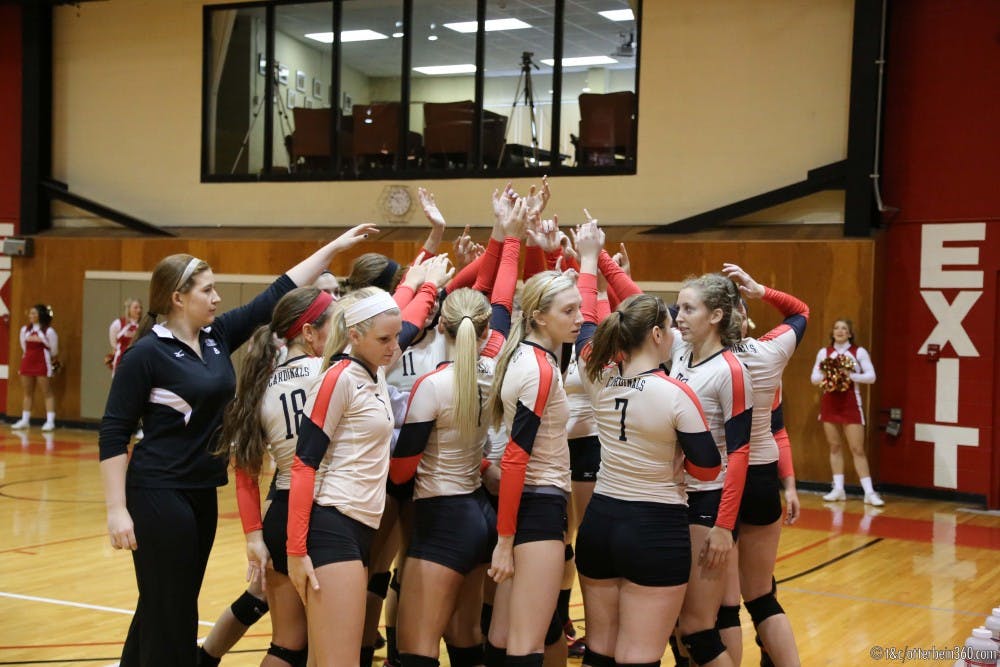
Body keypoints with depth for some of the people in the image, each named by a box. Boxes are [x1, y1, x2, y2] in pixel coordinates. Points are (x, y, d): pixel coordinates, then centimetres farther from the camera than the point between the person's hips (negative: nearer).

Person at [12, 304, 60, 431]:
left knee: (47, 393, -4)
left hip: (42, 363, -6)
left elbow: (54, 350, -1)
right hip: (27, 363, 6)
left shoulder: (49, 331, -11)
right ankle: (25, 420, 18)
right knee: (27, 393, 11)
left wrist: (54, 362, 10)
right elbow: (24, 348, 17)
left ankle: (50, 421, -5)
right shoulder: (25, 329, 6)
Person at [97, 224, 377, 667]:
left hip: (203, 493, 7)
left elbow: (276, 296, 10)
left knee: (168, 606, 16)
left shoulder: (218, 335, 6)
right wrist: (117, 510, -17)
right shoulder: (146, 353, -13)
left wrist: (335, 247, 10)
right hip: (159, 495, -7)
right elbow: (113, 434, -12)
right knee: (169, 613, -2)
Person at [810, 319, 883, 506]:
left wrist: (851, 375, -20)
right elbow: (814, 378, 6)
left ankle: (869, 492, -4)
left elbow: (871, 377, -6)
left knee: (857, 448, -5)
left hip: (851, 403, -3)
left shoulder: (859, 352, -3)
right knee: (835, 446, 7)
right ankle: (838, 489, 12)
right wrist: (825, 376, -14)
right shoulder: (824, 352, 5)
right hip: (829, 402, 3)